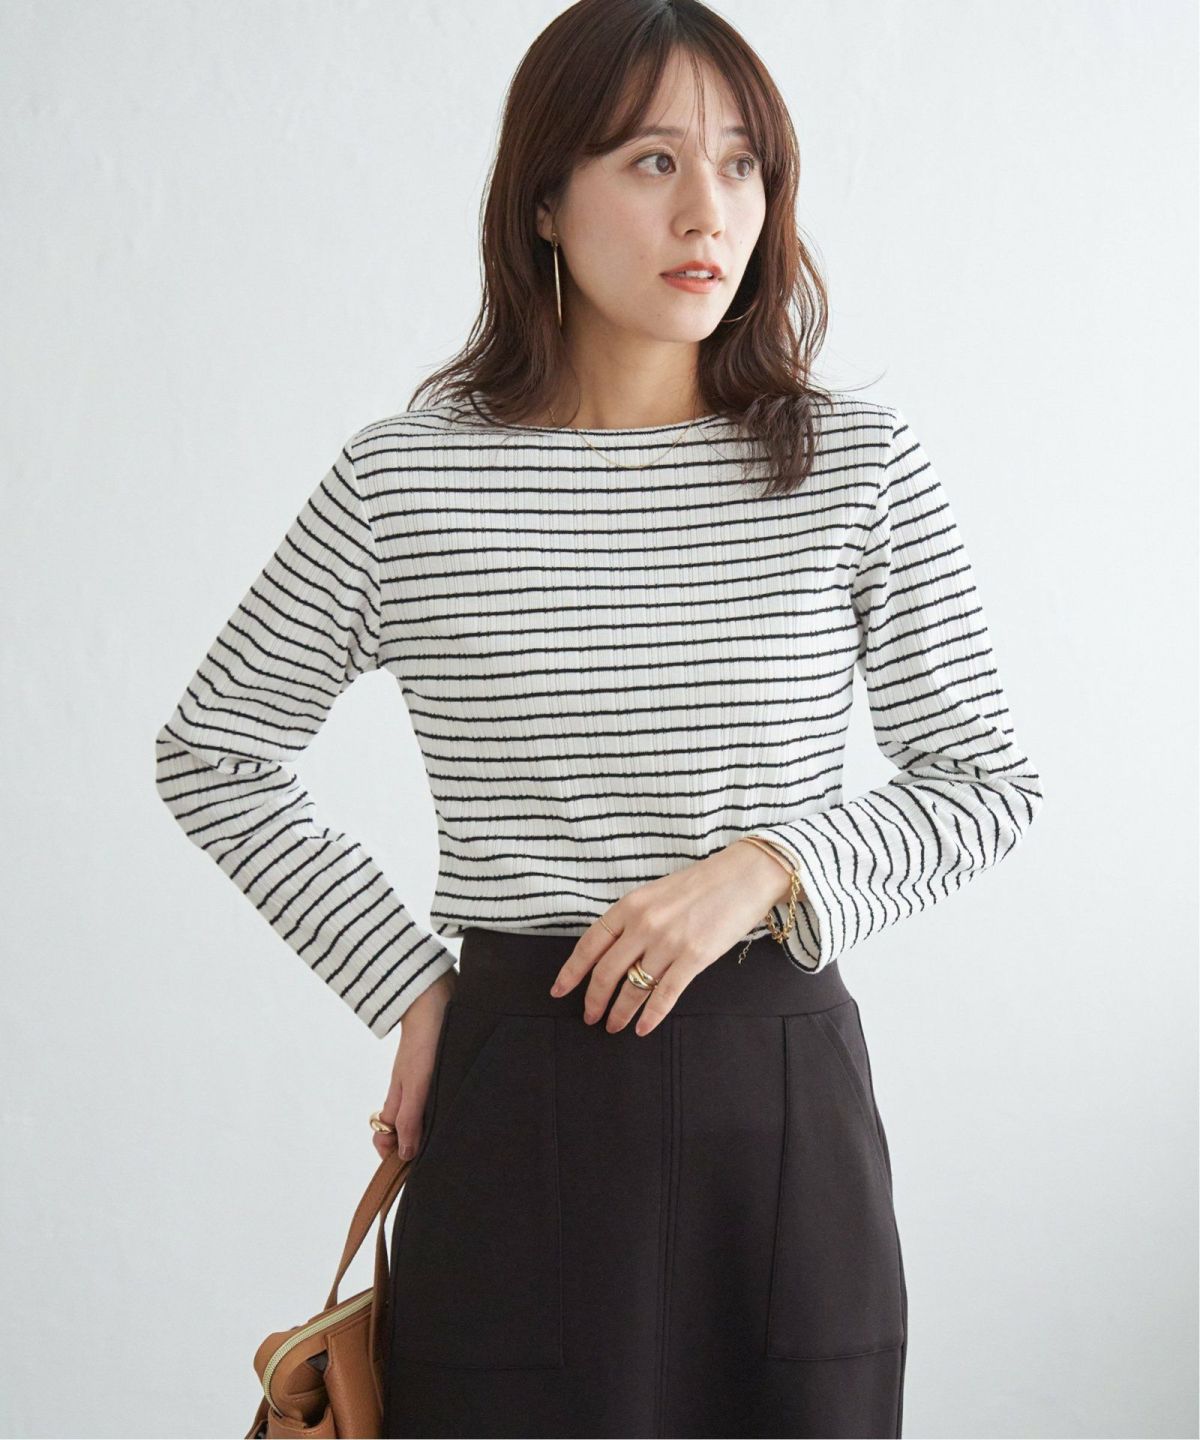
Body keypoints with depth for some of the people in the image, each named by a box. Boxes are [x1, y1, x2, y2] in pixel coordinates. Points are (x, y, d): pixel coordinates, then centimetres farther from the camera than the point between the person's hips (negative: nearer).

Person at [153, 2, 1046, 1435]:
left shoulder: (860, 468, 0)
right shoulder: (402, 481, -2)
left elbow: (985, 780, 6)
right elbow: (212, 753, 9)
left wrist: (770, 864, -11)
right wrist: (407, 985, 2)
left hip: (784, 1096, 1)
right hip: (518, 1099, -1)